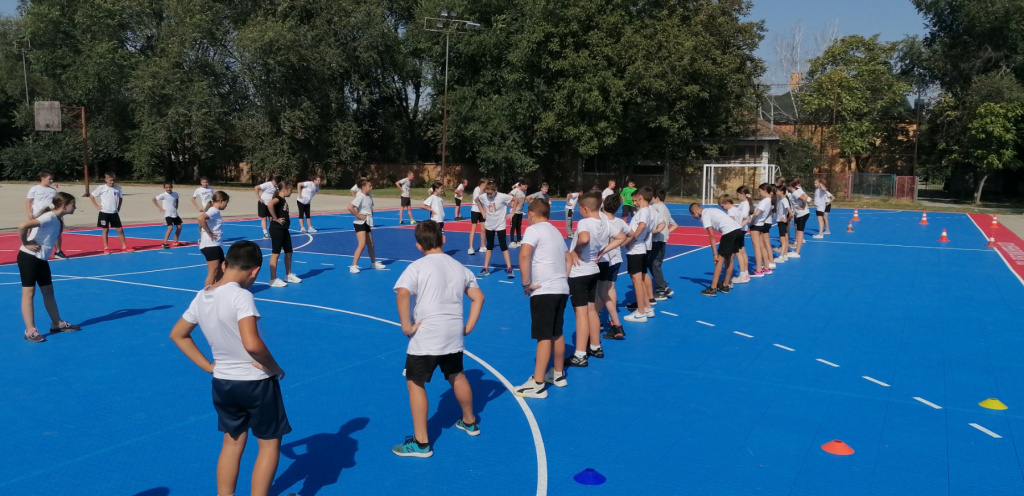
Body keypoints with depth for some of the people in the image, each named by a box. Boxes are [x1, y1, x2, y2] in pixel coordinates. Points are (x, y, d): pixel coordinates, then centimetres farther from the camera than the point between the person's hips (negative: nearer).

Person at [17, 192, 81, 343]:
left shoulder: (58, 220, 8)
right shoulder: (49, 217, -20)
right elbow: (22, 226, -29)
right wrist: (26, 244, -19)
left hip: (41, 259, 9)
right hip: (28, 258, -9)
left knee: (48, 291, 14)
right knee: (28, 293, -4)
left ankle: (57, 324, 23)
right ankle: (30, 331, -2)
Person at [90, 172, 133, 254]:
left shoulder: (118, 188, 2)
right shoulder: (101, 188, -6)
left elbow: (120, 198, 18)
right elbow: (91, 196, 1)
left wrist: (118, 207, 8)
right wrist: (96, 206, -3)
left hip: (114, 213, 3)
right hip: (104, 212, -3)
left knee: (120, 229, 3)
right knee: (105, 230, 3)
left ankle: (124, 247, 11)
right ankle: (106, 248, 10)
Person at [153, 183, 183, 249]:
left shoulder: (175, 194, 2)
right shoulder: (163, 195, -12)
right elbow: (154, 199, -10)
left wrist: (176, 206, 10)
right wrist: (159, 208, -12)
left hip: (175, 214, 6)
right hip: (168, 214, -6)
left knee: (179, 227, 9)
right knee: (170, 227, -20)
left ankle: (175, 241, 24)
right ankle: (164, 243, -18)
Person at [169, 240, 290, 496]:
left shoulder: (201, 297, 0)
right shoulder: (241, 296, -24)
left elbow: (177, 334, 14)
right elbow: (252, 344, -34)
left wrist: (208, 366, 12)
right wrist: (274, 366, -17)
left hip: (222, 382, 7)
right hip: (256, 382, -6)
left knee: (232, 442, 22)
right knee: (269, 443, 12)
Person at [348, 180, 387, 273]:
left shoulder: (369, 197, 8)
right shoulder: (360, 197, -17)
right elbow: (350, 207, -29)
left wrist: (371, 215, 10)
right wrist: (358, 216, -22)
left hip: (367, 223, 8)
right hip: (360, 223, -8)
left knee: (370, 244, 17)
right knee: (362, 244, -16)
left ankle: (374, 263, 32)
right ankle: (353, 266, -13)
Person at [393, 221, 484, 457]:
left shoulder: (418, 267, -9)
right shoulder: (459, 267, 8)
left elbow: (402, 294, -25)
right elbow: (478, 297, 11)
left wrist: (406, 326, -18)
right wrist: (468, 327, 12)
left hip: (426, 337, -6)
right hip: (454, 335, 6)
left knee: (415, 383, 6)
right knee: (457, 376, 26)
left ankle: (421, 443, 6)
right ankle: (469, 422, 44)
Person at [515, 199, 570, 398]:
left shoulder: (533, 229, -7)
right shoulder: (556, 231, 19)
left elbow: (524, 255, -24)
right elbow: (568, 259, 27)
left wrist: (526, 283, -17)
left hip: (544, 291, -8)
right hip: (561, 289, 8)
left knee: (544, 337, -6)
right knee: (557, 334, 18)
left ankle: (537, 385, -2)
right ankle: (558, 374, 30)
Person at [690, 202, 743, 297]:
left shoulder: (704, 216, -1)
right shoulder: (711, 211, 25)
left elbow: (711, 236, -7)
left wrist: (715, 254, -6)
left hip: (729, 232, -9)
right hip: (738, 229, 9)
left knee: (720, 260, -5)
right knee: (729, 259, 18)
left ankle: (713, 289, -6)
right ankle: (726, 285, 26)